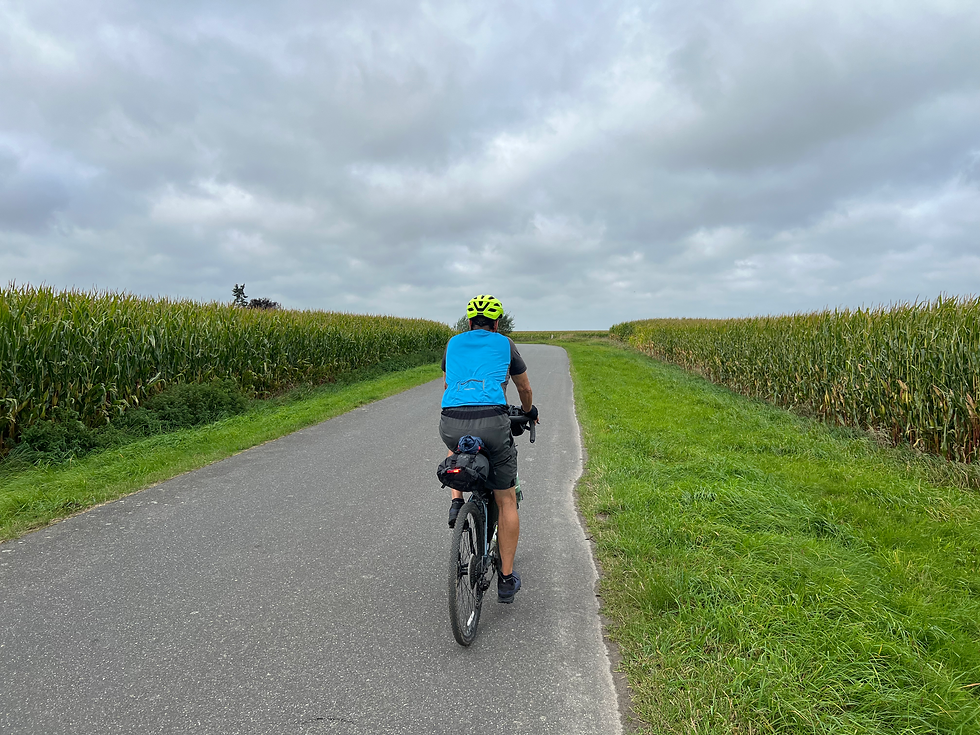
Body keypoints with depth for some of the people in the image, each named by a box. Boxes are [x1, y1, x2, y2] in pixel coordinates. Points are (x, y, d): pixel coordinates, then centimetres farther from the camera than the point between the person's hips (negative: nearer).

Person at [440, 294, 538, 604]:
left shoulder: (453, 343, 23)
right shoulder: (504, 343, 18)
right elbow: (524, 388, 31)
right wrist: (529, 411, 51)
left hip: (451, 424, 3)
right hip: (492, 422, -2)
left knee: (456, 450, 42)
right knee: (506, 501, 15)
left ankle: (456, 502, 22)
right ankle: (506, 579, 20)